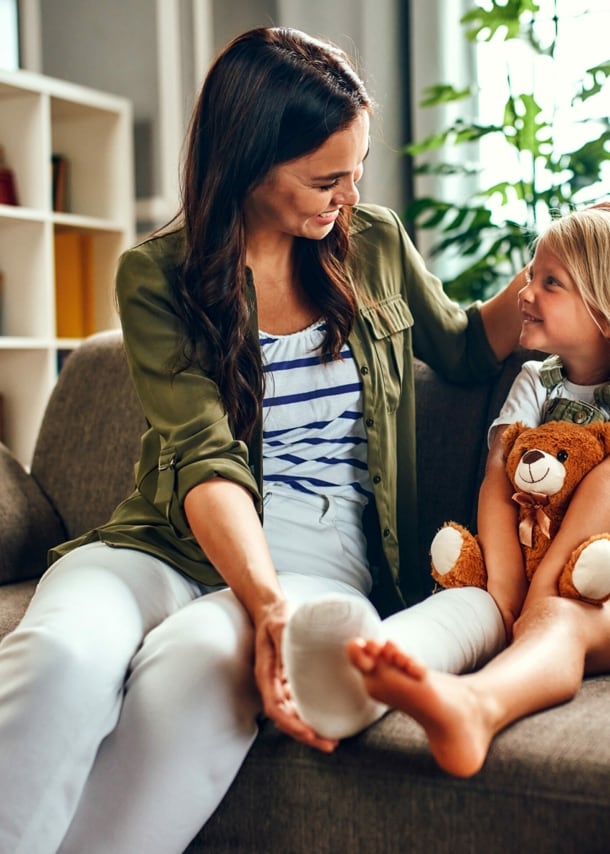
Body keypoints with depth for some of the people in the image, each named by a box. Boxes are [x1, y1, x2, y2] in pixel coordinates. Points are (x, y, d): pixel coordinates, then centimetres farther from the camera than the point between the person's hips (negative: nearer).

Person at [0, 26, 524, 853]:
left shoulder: (376, 243, 12)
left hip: (322, 559, 1)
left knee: (197, 656, -36)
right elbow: (205, 457, -13)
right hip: (170, 547, 0)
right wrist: (266, 601, -30)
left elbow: (464, 349, 31)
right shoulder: (158, 274, 0)